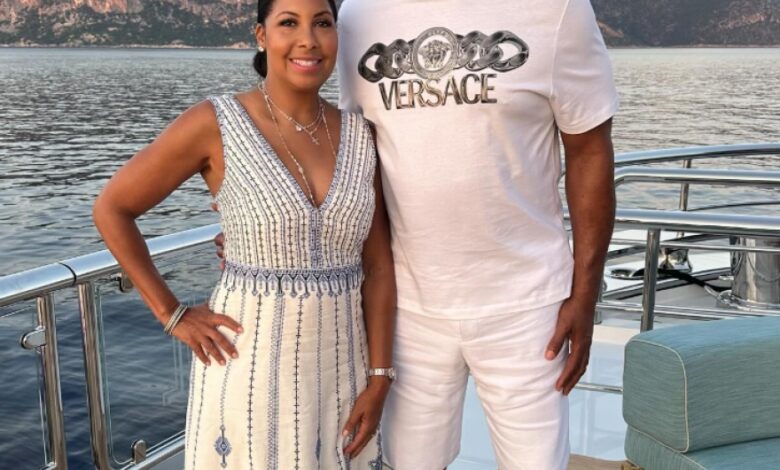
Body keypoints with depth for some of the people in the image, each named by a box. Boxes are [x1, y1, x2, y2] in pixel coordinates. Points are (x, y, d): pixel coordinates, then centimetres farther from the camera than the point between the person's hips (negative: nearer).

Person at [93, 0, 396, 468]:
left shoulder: (360, 135, 0)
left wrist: (378, 380, -2)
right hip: (249, 364, -3)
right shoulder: (215, 123, -12)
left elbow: (378, 267, 1)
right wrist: (173, 314, -5)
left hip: (340, 369, 4)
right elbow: (112, 209, -3)